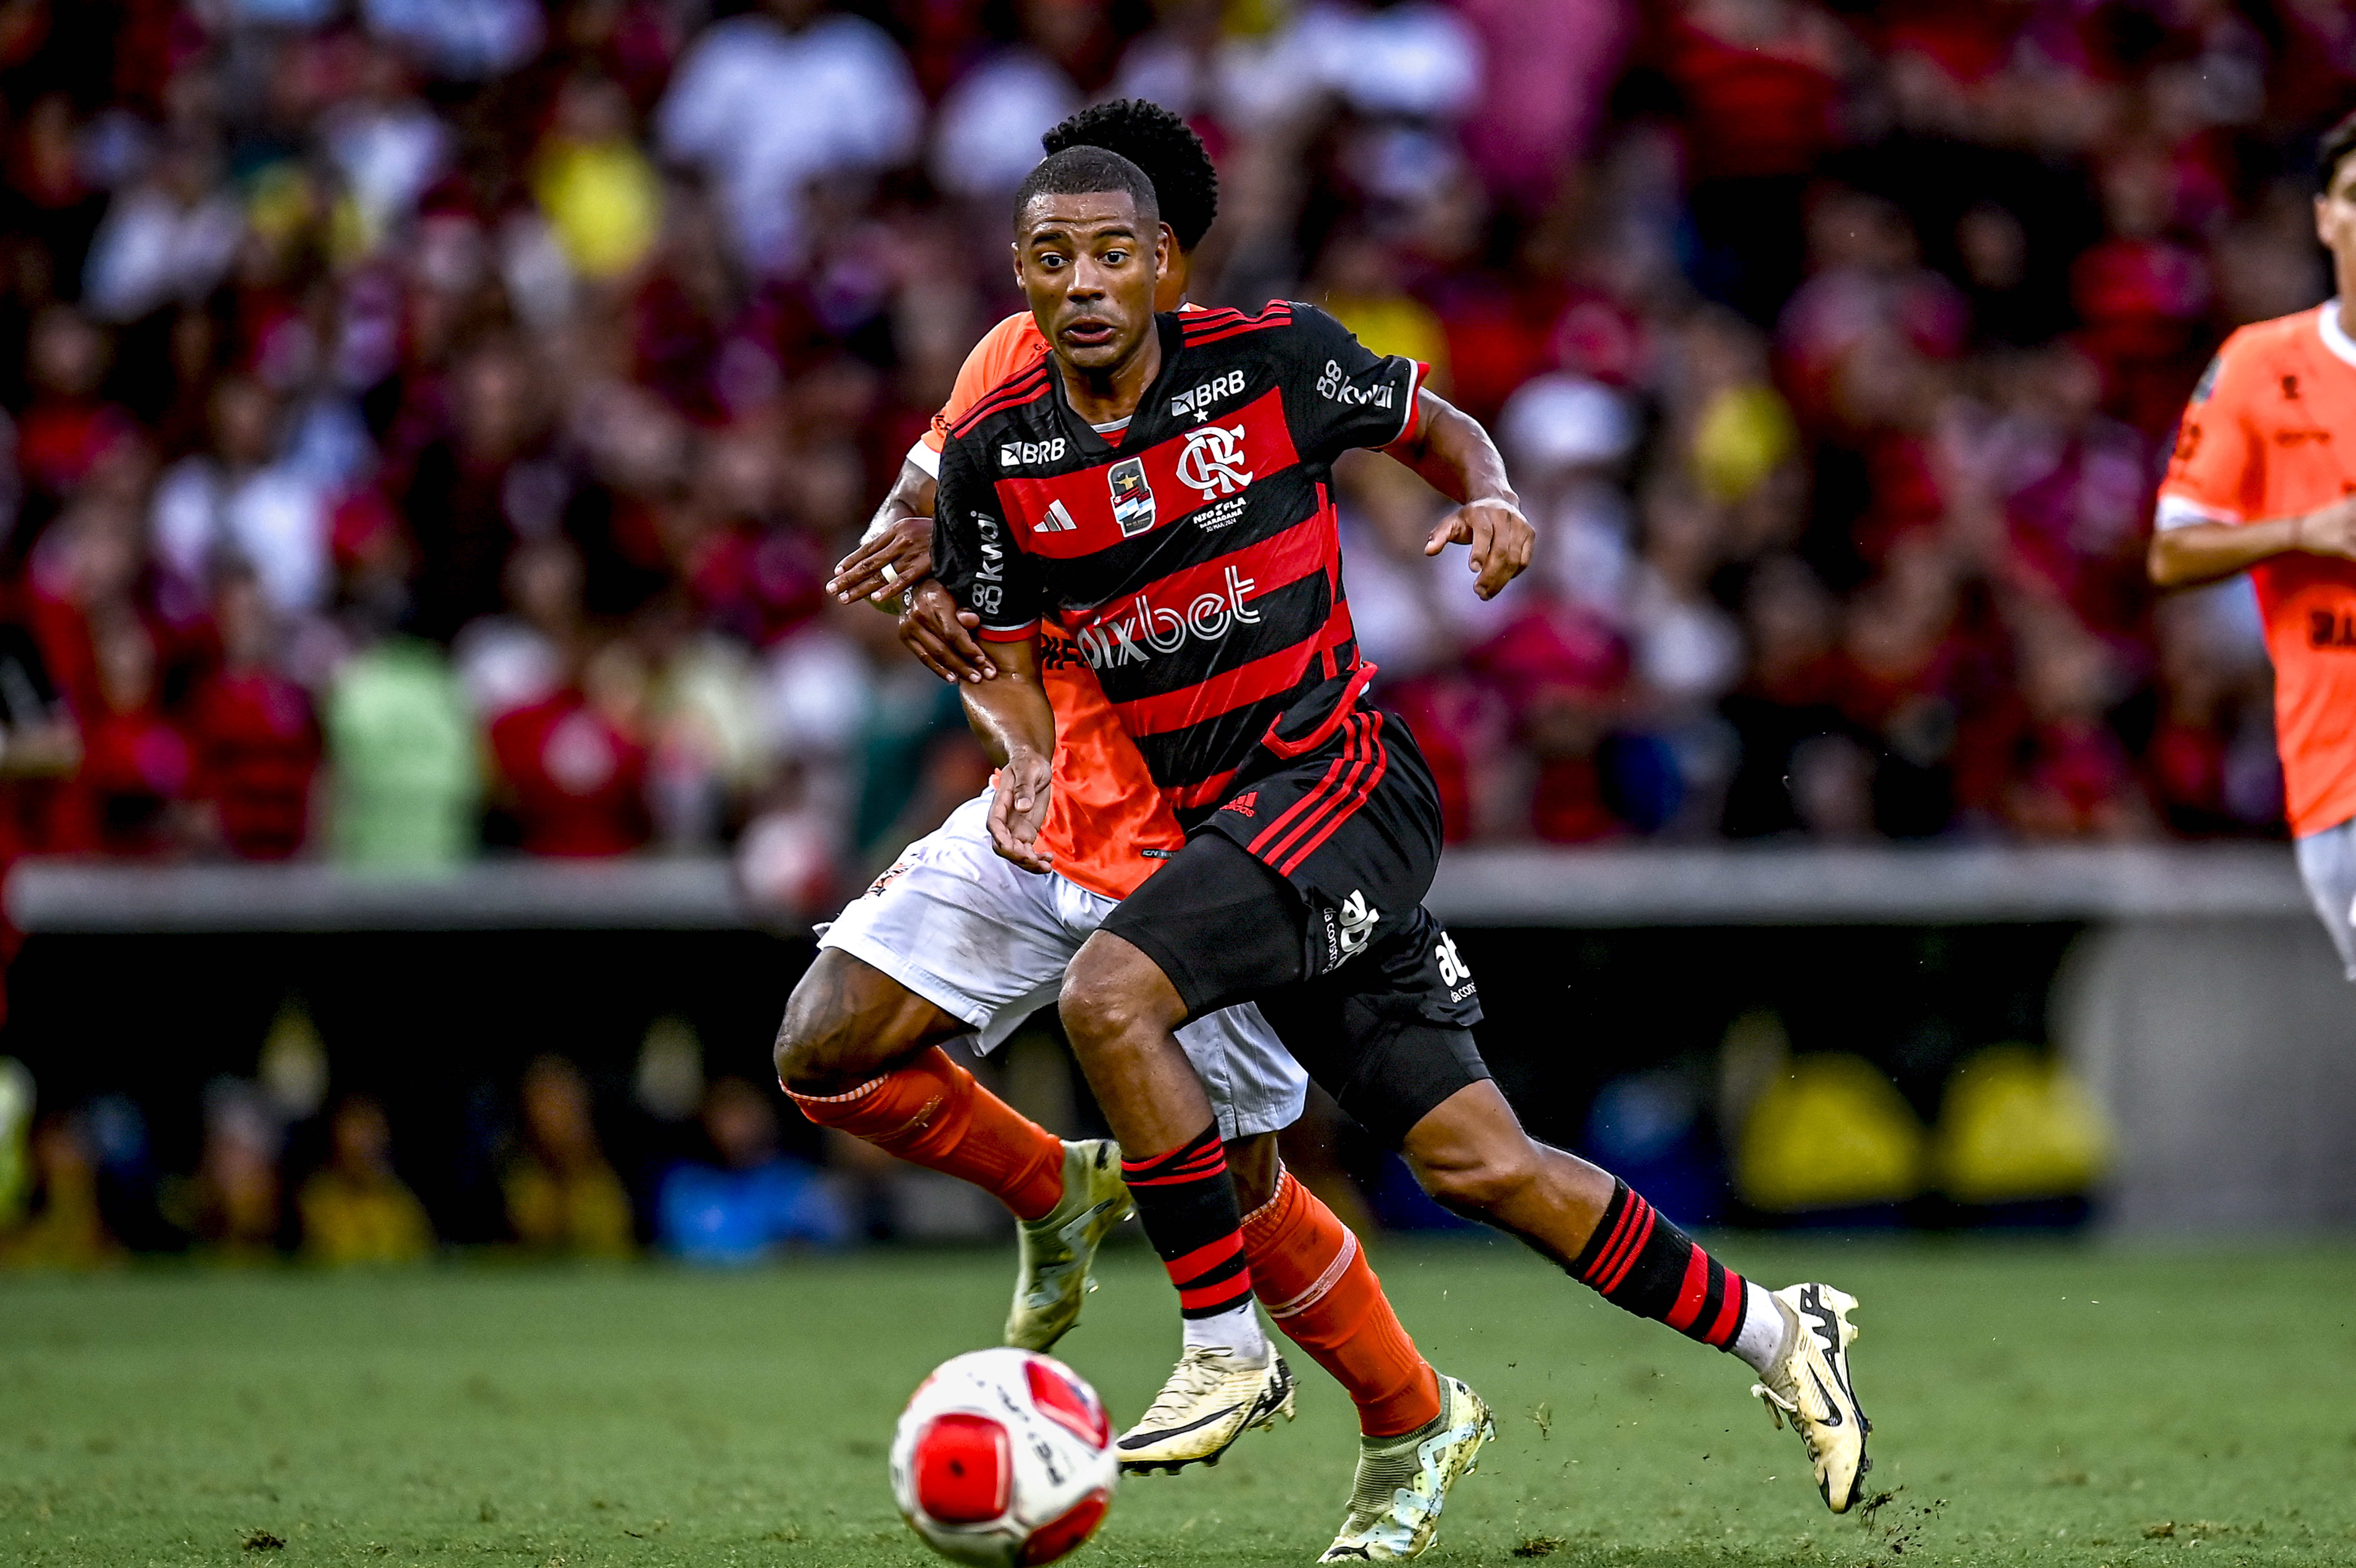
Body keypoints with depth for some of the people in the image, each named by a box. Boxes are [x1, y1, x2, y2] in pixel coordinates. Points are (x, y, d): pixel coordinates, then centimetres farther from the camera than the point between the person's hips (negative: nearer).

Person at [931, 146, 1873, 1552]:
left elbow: (1443, 431, 8)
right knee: (1475, 1161, 3)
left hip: (1342, 776, -4)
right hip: (1211, 821, 4)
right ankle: (1773, 1334, 20)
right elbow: (1006, 660, 12)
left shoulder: (1272, 360, -8)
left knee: (1110, 998, -26)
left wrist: (1492, 500, -14)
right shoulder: (993, 459, 1)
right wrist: (1028, 759, -10)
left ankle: (1227, 1345, -11)